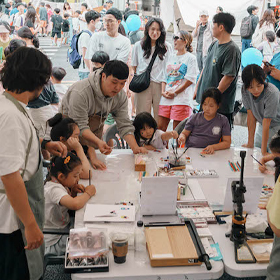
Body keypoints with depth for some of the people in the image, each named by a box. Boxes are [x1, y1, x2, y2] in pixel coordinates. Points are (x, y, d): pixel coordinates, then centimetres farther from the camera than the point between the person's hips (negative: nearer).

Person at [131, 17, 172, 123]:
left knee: (160, 120, -1)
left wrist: (164, 88, 1)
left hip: (161, 85, 0)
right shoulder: (138, 46, 9)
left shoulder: (167, 47, 8)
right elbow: (133, 67, 13)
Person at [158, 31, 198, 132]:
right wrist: (163, 91, 2)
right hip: (166, 98, 6)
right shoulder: (171, 57, 21)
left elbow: (190, 80, -7)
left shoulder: (191, 58, 2)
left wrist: (175, 93, -13)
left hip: (181, 99, -6)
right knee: (160, 128, 2)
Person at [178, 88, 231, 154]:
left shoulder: (223, 121, 5)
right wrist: (182, 138, -10)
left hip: (207, 153, -1)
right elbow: (184, 133, 15)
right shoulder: (195, 117, 10)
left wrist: (213, 147, -15)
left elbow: (227, 143, 2)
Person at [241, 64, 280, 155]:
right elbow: (251, 116, -16)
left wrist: (264, 151, -27)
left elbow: (266, 123, -32)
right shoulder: (245, 90, -23)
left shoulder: (271, 93, -35)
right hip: (261, 125, 5)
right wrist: (250, 143, -13)